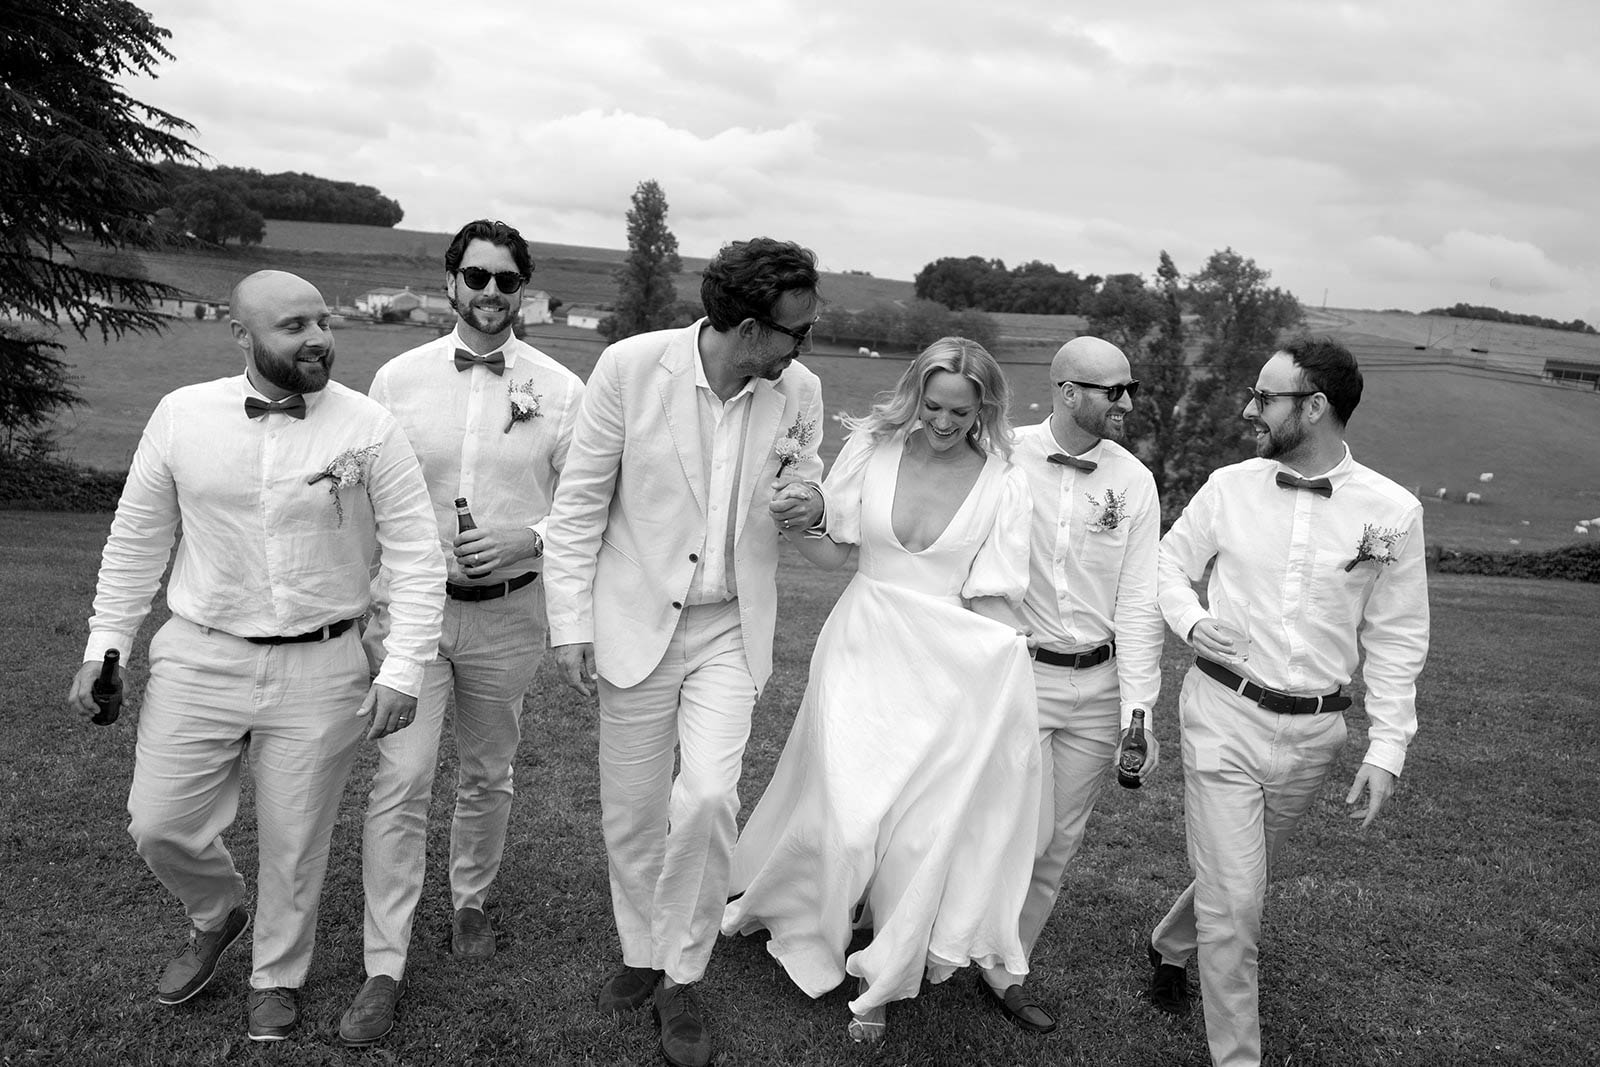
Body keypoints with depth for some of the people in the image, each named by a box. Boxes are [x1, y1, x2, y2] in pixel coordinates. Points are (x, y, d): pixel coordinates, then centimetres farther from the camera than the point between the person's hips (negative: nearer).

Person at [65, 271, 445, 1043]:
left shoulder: (368, 428, -9)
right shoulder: (182, 415, -2)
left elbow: (416, 554, -8)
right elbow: (136, 539, 8)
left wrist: (403, 671, -14)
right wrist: (105, 645, 6)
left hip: (319, 669, -2)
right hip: (199, 659, 2)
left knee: (294, 842, 10)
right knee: (160, 823, 7)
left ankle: (277, 978, 36)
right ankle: (216, 916, 41)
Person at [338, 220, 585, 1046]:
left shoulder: (560, 389, -3)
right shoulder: (397, 379, 0)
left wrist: (527, 538, -18)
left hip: (508, 612, 1)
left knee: (486, 776, 16)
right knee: (400, 779, -4)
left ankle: (470, 901, 41)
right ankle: (385, 968, 8)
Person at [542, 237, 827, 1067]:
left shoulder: (799, 391, -6)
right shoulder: (629, 366, -14)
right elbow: (580, 501, -7)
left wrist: (810, 503, -13)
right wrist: (571, 622, -7)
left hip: (731, 629, 1)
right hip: (637, 621, 0)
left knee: (707, 796, -13)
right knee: (631, 810, 10)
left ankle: (681, 976, 11)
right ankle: (642, 953, 36)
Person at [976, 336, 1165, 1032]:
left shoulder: (1133, 482, 0)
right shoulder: (1004, 458, -9)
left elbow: (1139, 602, -1)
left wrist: (1140, 709, -6)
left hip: (1097, 684, 4)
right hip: (1018, 670, -3)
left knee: (1061, 841, 11)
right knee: (1028, 834, -5)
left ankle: (1003, 967, 31)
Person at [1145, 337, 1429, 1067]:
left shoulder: (1392, 512, -7)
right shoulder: (1229, 487, -5)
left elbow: (1396, 641, -1)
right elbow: (1169, 562, 10)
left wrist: (1386, 750, -4)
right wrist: (1191, 621, -10)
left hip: (1314, 730, 2)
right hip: (1224, 713, -1)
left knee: (1239, 877, 22)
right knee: (1234, 903, -3)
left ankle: (1170, 947, 51)